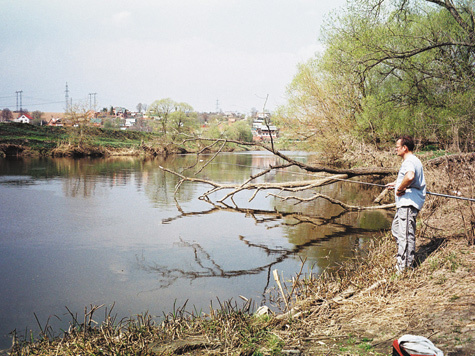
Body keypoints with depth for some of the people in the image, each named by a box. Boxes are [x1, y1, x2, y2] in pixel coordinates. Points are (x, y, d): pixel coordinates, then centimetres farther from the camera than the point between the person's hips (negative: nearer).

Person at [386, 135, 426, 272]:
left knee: (405, 234, -8)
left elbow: (410, 176, -39)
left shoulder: (409, 161, -16)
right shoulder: (414, 160, 20)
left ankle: (404, 267, -5)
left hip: (408, 203, -12)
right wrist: (396, 184, 40)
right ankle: (405, 259, 27)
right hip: (406, 203, 12)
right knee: (396, 229, 20)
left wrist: (399, 189, -25)